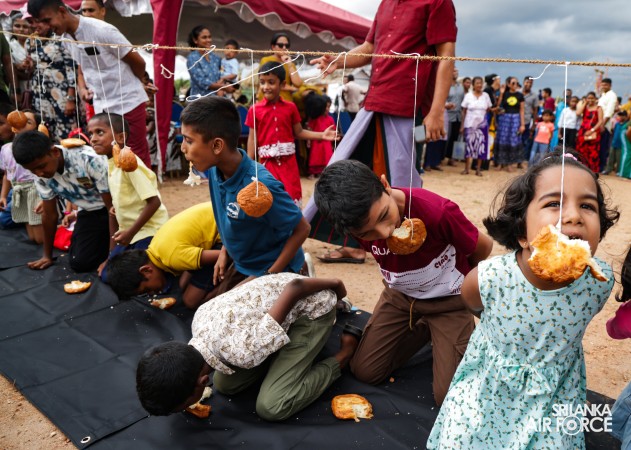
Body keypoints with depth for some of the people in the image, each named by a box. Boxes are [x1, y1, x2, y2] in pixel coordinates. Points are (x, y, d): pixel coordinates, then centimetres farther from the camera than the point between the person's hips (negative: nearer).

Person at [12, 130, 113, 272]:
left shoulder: (90, 160, -29)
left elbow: (113, 207, -24)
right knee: (79, 262, -11)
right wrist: (47, 256, 13)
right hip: (89, 212, 5)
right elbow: (49, 215, 5)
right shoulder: (42, 177, -10)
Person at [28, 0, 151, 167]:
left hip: (128, 102, -7)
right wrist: (83, 89, -2)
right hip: (101, 106, 7)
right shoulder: (65, 38, 5)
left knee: (138, 155, 0)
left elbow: (138, 62, -10)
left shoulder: (101, 30, -18)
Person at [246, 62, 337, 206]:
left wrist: (322, 135, -4)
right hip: (267, 162, -1)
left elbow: (299, 132, 7)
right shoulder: (255, 110, -1)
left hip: (288, 161, 1)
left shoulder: (290, 107, 2)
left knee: (293, 196, 5)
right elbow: (252, 139, 1)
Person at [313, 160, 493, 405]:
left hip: (448, 300, -3)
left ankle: (466, 333, 19)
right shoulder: (360, 224, -22)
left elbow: (483, 247, -14)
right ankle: (424, 329, 20)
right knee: (365, 371, 1)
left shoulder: (438, 212, -37)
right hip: (399, 295, 4)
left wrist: (454, 275, 5)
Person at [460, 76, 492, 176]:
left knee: (481, 146, 0)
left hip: (482, 125, 2)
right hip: (470, 124, -2)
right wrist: (462, 125, -4)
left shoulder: (486, 95, 5)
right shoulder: (468, 95, 0)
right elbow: (464, 111, -1)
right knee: (469, 145, -1)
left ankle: (478, 169, 7)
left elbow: (489, 109, 12)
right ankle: (466, 168, 7)